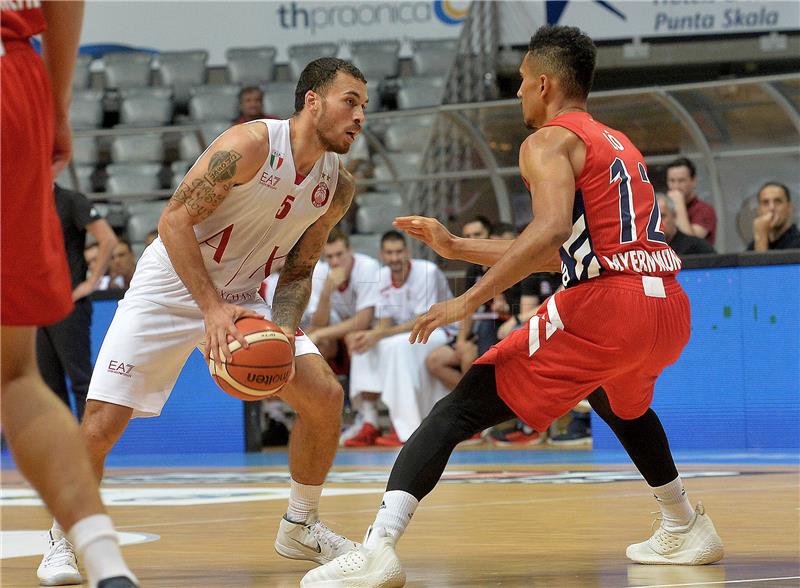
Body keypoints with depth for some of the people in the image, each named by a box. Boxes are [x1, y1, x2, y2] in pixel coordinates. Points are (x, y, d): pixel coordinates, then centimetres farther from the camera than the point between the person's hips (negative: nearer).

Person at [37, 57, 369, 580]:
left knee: (325, 395, -9)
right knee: (102, 425, -14)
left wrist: (283, 329, -14)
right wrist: (212, 310, -30)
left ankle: (300, 527, 10)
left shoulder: (338, 187, -2)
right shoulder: (251, 145, -23)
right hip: (170, 287, -6)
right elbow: (175, 220, -23)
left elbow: (298, 272, 6)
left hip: (241, 299, 6)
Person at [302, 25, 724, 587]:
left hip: (606, 307, -8)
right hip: (671, 308, 8)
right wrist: (457, 248, 31)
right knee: (619, 401, 42)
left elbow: (552, 229, -19)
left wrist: (470, 299, -18)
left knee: (457, 411, -8)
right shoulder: (618, 145, 27)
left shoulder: (549, 142, 2)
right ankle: (685, 528, 46)